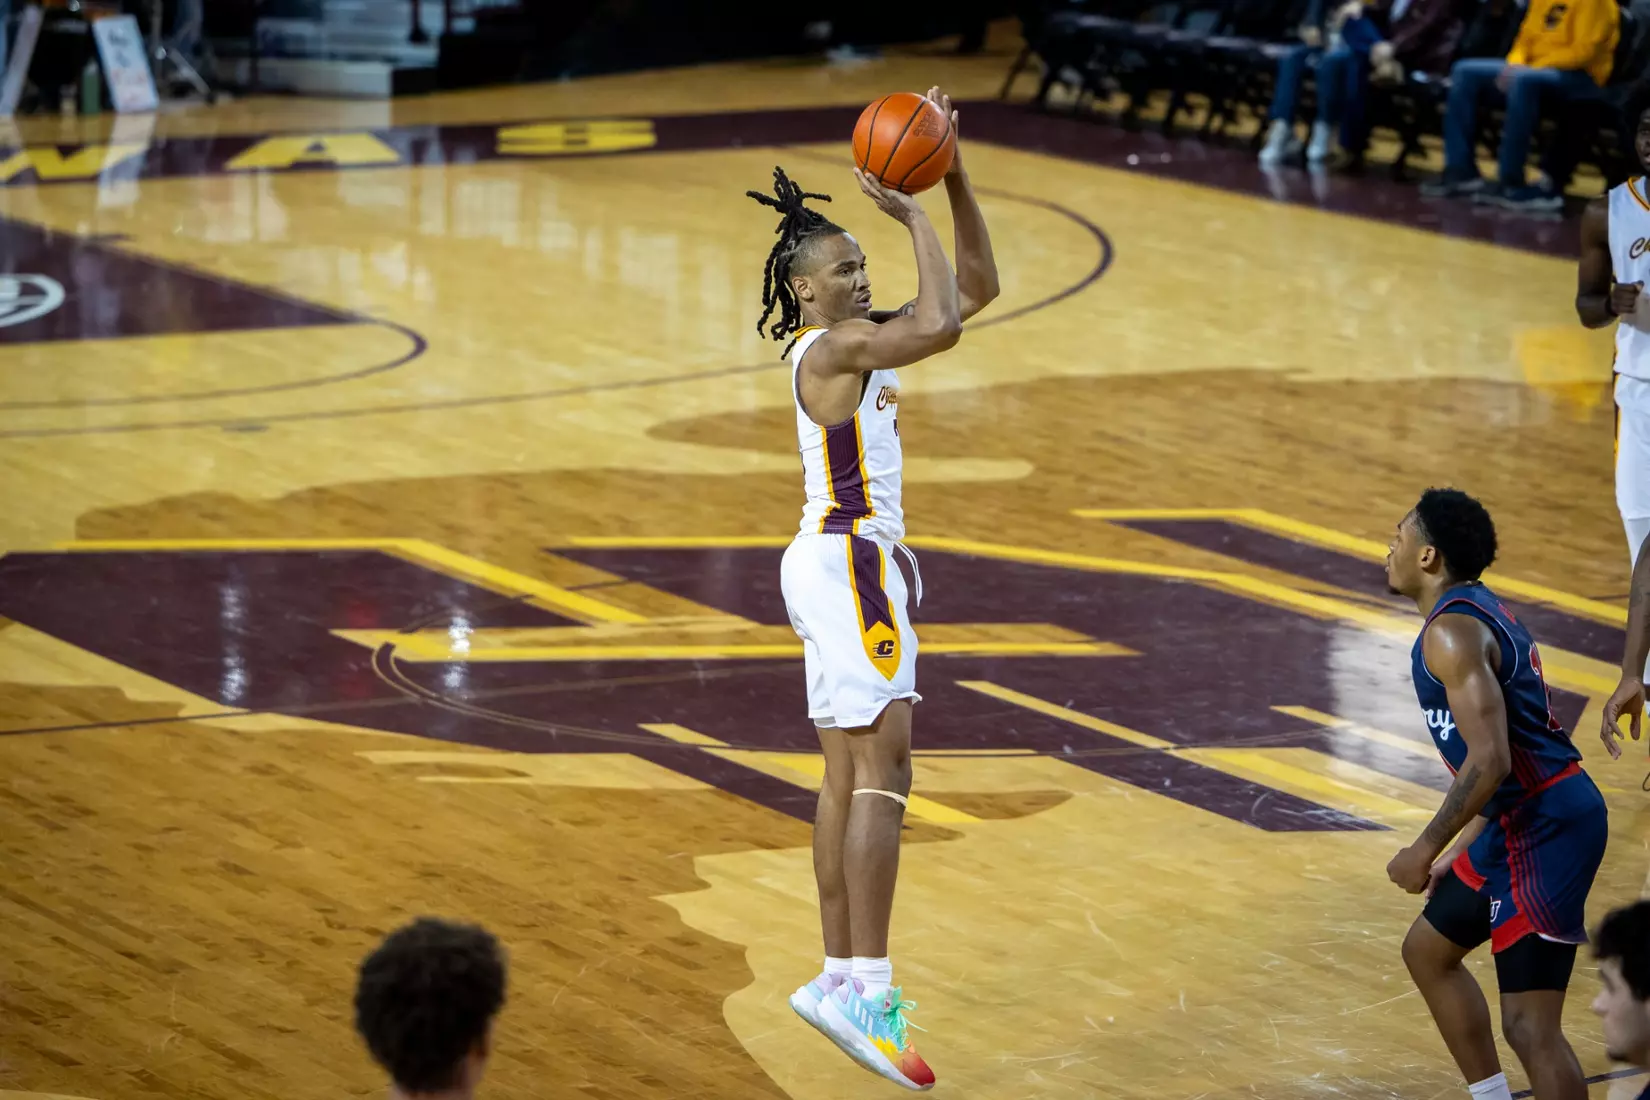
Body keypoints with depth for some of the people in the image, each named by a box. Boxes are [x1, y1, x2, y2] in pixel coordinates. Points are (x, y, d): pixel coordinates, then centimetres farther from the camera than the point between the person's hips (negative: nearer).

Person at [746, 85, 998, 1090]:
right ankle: (866, 989, -23)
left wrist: (955, 182, 6)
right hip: (849, 562, -10)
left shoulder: (865, 342, 14)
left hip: (846, 564, 10)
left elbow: (977, 291, 15)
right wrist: (915, 216, -18)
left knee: (850, 775, 11)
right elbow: (940, 324, -27)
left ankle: (843, 979, 15)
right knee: (883, 768, -16)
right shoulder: (832, 347, -13)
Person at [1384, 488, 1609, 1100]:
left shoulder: (1451, 633, -17)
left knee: (1529, 1026, -10)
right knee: (1428, 950, 26)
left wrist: (1427, 850, -16)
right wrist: (1460, 853, 23)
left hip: (1543, 830, -11)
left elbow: (1490, 762, -26)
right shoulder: (1480, 612, 16)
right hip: (1524, 819, 11)